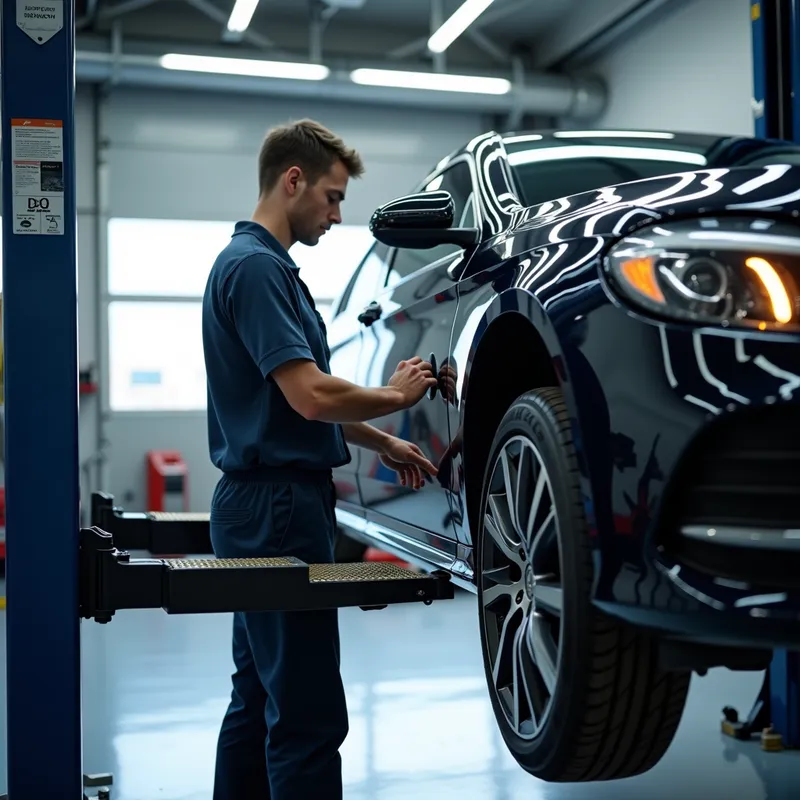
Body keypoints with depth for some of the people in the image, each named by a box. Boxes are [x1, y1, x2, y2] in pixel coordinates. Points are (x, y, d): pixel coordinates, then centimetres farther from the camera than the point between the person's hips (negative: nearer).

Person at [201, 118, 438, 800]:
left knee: (260, 701, 16)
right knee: (309, 715, -7)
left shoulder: (265, 264, 17)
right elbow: (311, 395, -24)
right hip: (277, 510, -11)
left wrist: (384, 444, 21)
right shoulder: (255, 265, -15)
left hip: (260, 508, 11)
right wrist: (396, 395, -6)